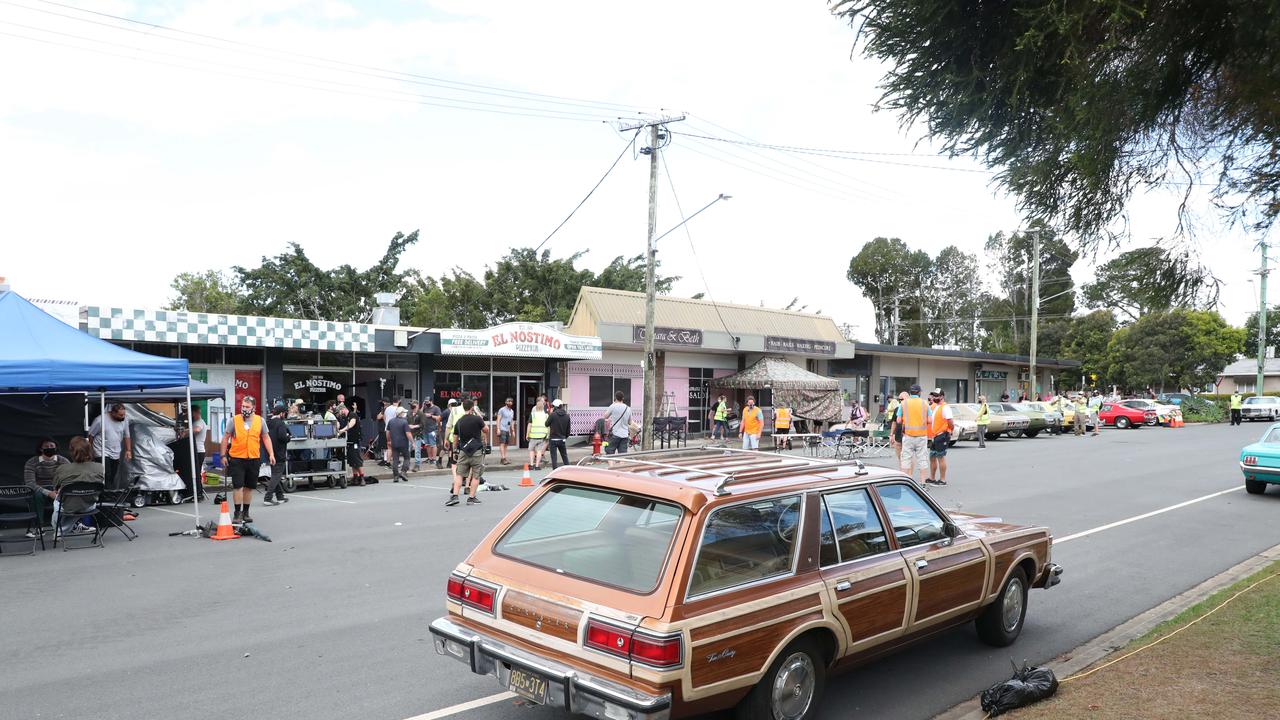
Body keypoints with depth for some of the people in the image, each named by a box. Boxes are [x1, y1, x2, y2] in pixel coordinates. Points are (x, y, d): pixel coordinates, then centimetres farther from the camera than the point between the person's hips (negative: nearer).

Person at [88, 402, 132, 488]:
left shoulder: (124, 421, 2)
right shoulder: (100, 420, -13)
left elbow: (127, 437, 14)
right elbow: (91, 435, -3)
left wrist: (128, 450, 6)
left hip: (116, 455, 5)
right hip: (102, 454, -5)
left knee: (112, 478, 7)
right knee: (106, 477, -17)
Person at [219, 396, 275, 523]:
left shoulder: (260, 420, 5)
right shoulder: (234, 420, 0)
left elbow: (266, 438, 11)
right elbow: (226, 438, 5)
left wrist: (271, 454, 3)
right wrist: (223, 455, 1)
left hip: (254, 459, 2)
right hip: (237, 459, -2)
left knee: (249, 487, 10)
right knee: (238, 486, -5)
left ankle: (245, 512, 22)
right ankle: (237, 512, 2)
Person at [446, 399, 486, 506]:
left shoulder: (458, 422, 5)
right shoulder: (477, 419, -8)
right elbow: (485, 430, 7)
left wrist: (456, 449, 27)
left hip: (463, 450, 3)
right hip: (477, 450, -3)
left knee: (459, 474, 5)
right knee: (475, 476, 5)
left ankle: (454, 496, -5)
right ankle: (471, 498, 5)